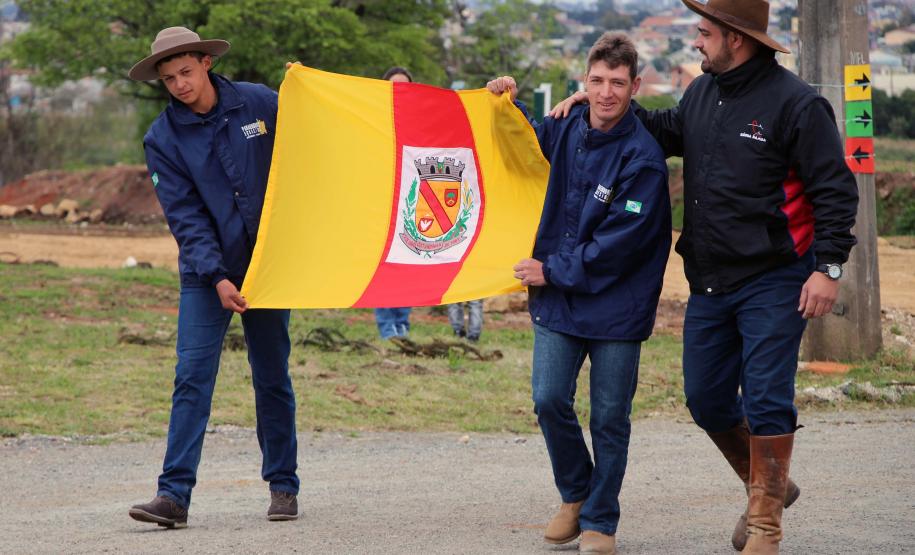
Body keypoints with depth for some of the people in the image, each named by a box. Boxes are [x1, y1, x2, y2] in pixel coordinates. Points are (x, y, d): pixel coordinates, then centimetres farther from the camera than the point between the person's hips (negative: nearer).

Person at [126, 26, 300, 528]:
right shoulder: (163, 139, -3)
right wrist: (216, 277, -17)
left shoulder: (260, 103, -2)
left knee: (272, 378, 8)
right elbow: (185, 215, -7)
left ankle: (283, 487, 18)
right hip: (205, 274, -1)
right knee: (192, 378, -10)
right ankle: (174, 494, -13)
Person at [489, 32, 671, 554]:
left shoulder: (643, 157, -15)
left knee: (610, 417, 2)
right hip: (557, 298, 4)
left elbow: (619, 243, -17)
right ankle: (576, 495, 21)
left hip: (616, 304, -4)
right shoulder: (567, 130, 3)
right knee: (550, 400, -3)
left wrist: (554, 271, -12)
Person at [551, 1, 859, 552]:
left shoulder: (795, 103, -13)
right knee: (706, 399, 11)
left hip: (773, 282, -7)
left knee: (766, 401, -6)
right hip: (710, 283, 7)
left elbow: (835, 189, -12)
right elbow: (668, 132, 27)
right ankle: (769, 487, 32)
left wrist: (827, 266, -18)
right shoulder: (703, 92, 9)